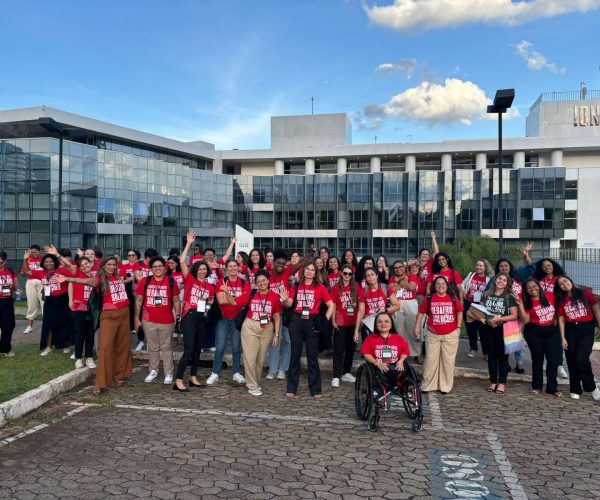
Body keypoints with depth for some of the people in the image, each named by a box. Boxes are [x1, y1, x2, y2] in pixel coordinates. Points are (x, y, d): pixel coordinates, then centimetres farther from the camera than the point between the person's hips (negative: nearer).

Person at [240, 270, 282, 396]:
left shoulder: (274, 296, -4)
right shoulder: (251, 294, -4)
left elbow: (277, 317, 1)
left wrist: (276, 334, -1)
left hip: (267, 329, 1)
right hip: (250, 327, -1)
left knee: (261, 358, 12)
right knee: (250, 357, -1)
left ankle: (256, 382, 29)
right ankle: (252, 386, 8)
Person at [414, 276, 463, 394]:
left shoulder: (453, 298, 2)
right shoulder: (429, 298, -1)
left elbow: (459, 312, 12)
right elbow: (421, 312, 5)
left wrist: (458, 327, 6)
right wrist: (417, 327, 1)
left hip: (450, 335, 1)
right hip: (433, 335, -1)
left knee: (448, 361, 7)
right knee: (430, 360, 3)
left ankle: (445, 386, 18)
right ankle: (428, 385, 14)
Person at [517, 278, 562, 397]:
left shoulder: (550, 296, -2)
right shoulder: (527, 303, -7)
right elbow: (525, 320, -15)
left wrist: (555, 321, 6)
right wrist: (520, 305, -20)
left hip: (551, 331, 2)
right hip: (534, 333, -2)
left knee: (554, 359, 1)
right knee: (538, 359, 8)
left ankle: (552, 387, 14)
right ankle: (536, 386, 22)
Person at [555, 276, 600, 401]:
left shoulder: (585, 294, -1)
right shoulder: (562, 300, 6)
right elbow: (561, 320, 6)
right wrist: (563, 338, 0)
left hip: (587, 329, -3)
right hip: (570, 331, 3)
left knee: (581, 359, -14)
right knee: (571, 361, 5)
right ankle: (575, 390, 21)